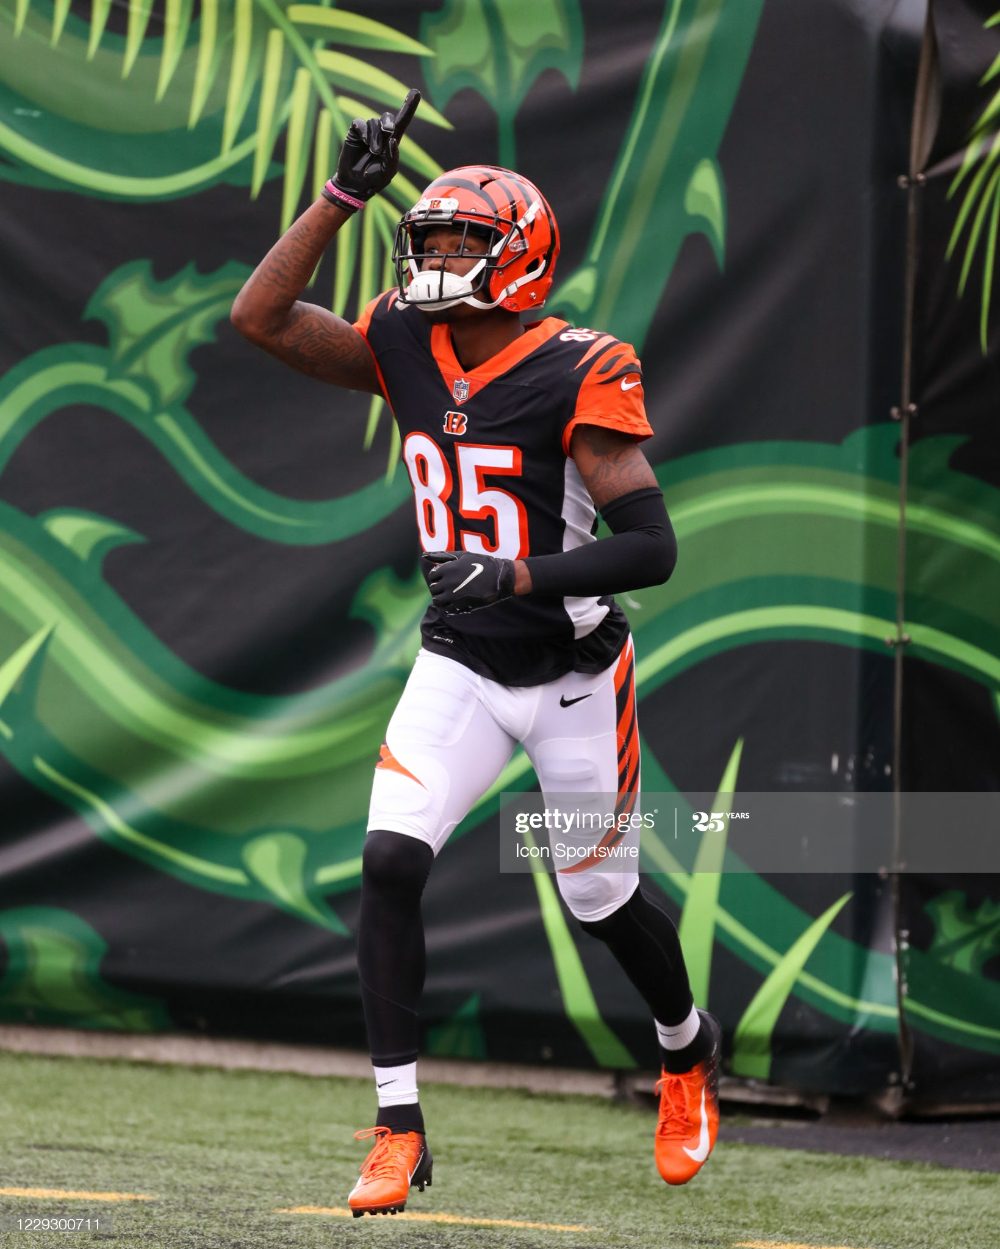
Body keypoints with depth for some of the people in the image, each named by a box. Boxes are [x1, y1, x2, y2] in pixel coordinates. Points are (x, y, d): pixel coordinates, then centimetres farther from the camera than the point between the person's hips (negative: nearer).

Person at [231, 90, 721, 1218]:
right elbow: (260, 316, -8)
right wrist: (346, 193, -13)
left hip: (572, 676, -4)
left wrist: (513, 579, -32)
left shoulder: (579, 375, -19)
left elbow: (651, 549, -23)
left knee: (599, 899, 10)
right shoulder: (406, 349, -2)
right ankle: (398, 1130, -10)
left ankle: (687, 1053, 42)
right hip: (459, 668, 4)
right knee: (389, 862, -16)